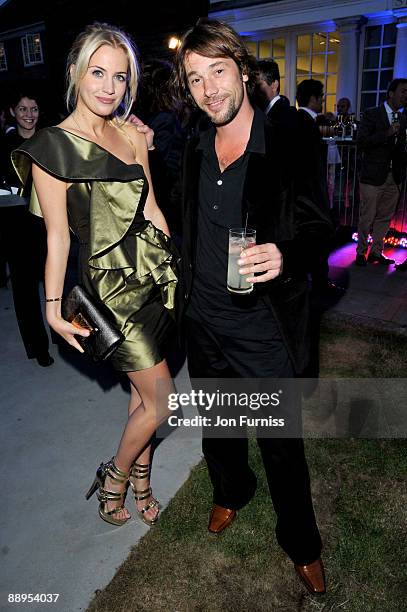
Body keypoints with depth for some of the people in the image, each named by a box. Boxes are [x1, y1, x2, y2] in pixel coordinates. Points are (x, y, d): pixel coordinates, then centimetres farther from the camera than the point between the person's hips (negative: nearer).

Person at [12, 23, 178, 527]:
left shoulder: (131, 136, 6)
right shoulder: (52, 146, -10)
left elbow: (151, 210, 11)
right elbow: (57, 236, -9)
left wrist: (174, 263, 14)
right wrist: (53, 307, -10)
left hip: (153, 272, 6)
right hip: (110, 283, -5)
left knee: (144, 391, 15)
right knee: (161, 399, 2)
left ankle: (141, 479, 38)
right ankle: (115, 479, 30)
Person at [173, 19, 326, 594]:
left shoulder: (288, 147, -13)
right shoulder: (197, 150, 4)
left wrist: (283, 259, -29)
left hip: (263, 327, -5)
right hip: (203, 320, 5)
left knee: (282, 444, 11)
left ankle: (302, 544, 38)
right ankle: (231, 492, 55)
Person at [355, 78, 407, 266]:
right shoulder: (372, 114, -3)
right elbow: (361, 142, -13)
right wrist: (387, 133, -20)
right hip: (373, 175, -5)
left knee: (385, 217, 10)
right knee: (367, 217, 0)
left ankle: (376, 251, 21)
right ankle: (361, 252, 15)